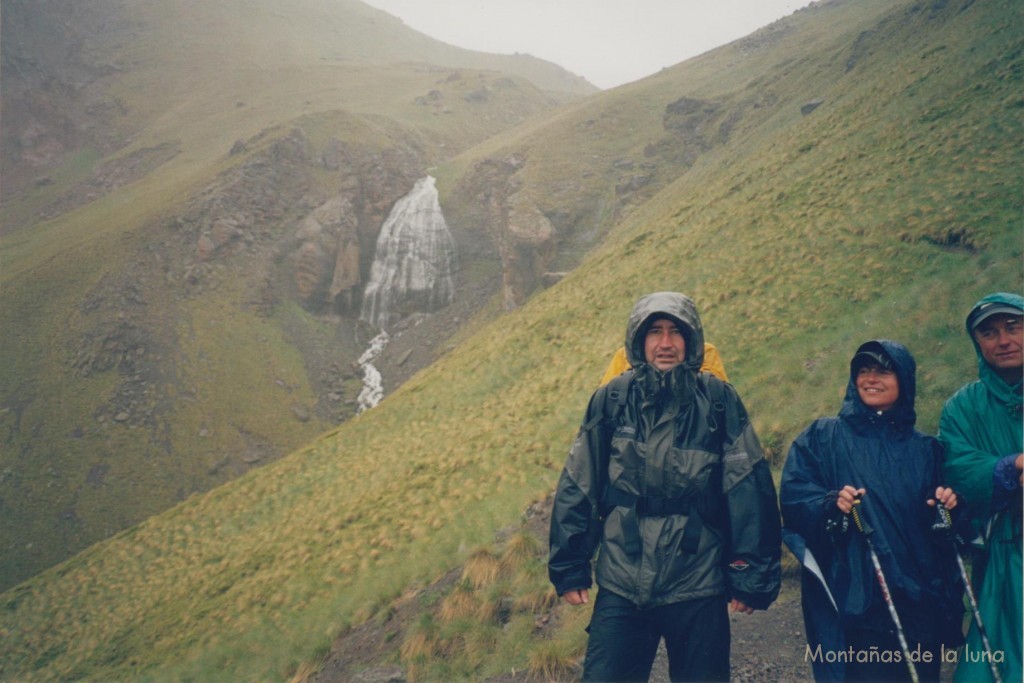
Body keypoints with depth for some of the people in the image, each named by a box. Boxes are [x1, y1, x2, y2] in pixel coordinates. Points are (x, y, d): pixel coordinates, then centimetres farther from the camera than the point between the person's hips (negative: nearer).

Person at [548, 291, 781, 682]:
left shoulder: (718, 402, -4)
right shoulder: (611, 401, -2)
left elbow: (750, 492, -4)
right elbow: (576, 488, 1)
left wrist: (753, 576, -4)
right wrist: (569, 568, 2)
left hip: (699, 593, 0)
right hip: (620, 589, 1)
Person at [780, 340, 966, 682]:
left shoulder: (924, 449, 14)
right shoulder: (822, 436, 4)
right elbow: (792, 493, -6)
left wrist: (947, 504, -6)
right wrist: (831, 503, -24)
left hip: (915, 596, 3)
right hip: (849, 593, -3)